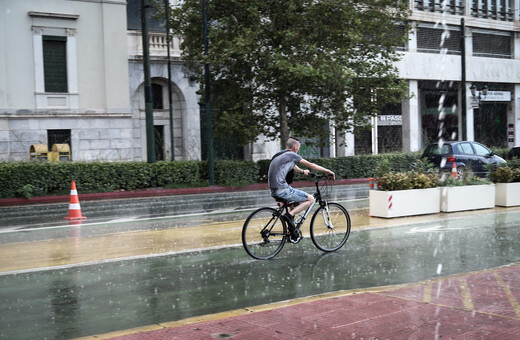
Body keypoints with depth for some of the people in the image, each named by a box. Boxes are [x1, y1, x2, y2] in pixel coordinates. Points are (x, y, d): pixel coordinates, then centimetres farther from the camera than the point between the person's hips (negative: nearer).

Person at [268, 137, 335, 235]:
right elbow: (311, 165, 3)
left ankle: (292, 231, 28)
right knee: (310, 199, 0)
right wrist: (328, 171, 12)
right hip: (282, 189, -9)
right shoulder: (292, 155, -3)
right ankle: (289, 215, -11)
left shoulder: (280, 155, 22)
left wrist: (303, 171, 59)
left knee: (296, 201, 32)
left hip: (273, 191, 9)